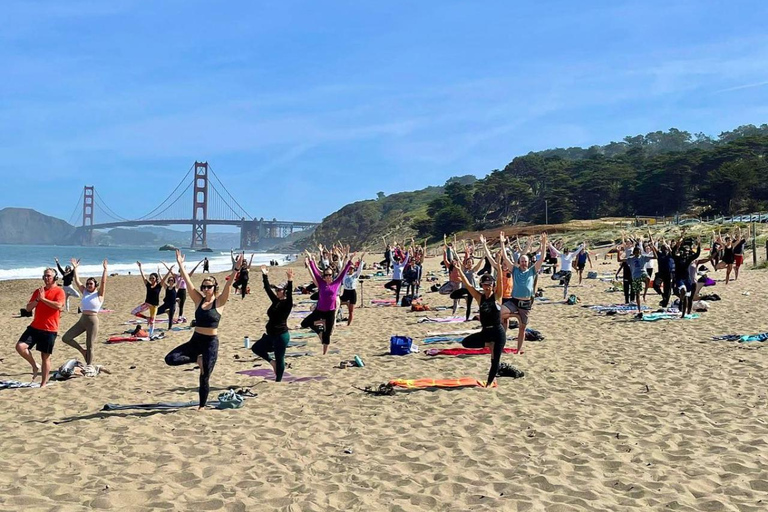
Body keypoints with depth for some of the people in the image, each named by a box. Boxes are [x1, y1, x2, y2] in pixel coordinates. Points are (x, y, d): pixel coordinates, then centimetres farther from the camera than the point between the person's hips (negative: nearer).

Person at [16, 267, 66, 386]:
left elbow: (58, 306, -23)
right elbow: (28, 308, 9)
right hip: (35, 327, 5)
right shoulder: (38, 291, 12)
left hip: (50, 330, -5)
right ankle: (34, 366, 12)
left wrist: (43, 298, -15)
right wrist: (37, 299, -8)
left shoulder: (59, 291, -4)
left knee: (45, 357, 3)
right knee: (20, 347, -12)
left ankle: (43, 384, 14)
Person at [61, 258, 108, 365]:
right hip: (82, 320, 6)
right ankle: (83, 351, 19)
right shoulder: (85, 292, 13)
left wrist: (105, 269, -19)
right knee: (65, 338, 2)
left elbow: (103, 282, -14)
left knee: (89, 347, -1)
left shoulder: (99, 294, -1)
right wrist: (75, 268, 10)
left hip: (93, 321, -6)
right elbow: (77, 281, 12)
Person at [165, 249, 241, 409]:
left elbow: (228, 285, -19)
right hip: (195, 340, 4)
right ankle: (197, 359, 11)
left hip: (211, 342, -4)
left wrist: (236, 269, -32)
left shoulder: (219, 302, -6)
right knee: (170, 359, -12)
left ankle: (202, 406, 24)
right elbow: (187, 282, -3)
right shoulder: (198, 300, 2)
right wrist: (180, 265, -10)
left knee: (204, 377, 4)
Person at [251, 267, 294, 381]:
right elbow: (268, 289, 11)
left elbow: (289, 294, -34)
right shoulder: (275, 301, 6)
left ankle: (278, 381, 16)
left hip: (282, 336, -8)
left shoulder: (287, 303, -15)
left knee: (280, 359, 3)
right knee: (256, 348, 17)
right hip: (271, 335, 8)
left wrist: (290, 281, -47)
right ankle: (272, 362, 26)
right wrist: (265, 276, 9)